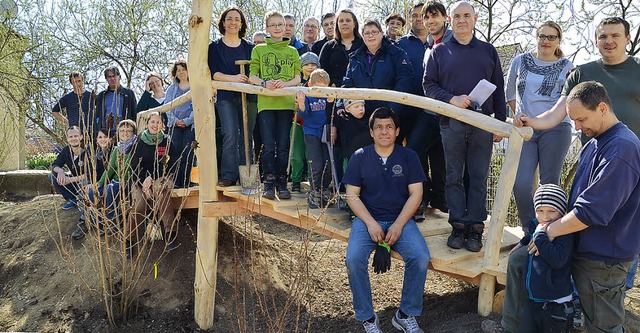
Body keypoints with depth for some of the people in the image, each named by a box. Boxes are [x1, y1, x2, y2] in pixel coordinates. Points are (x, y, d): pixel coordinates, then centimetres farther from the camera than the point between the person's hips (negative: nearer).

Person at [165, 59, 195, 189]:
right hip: (175, 125, 3)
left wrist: (187, 120, -11)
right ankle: (175, 183, -4)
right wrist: (175, 120, -6)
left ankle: (185, 183, -5)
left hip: (190, 124, -2)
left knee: (187, 154, -7)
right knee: (176, 153, -5)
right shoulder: (171, 88, 19)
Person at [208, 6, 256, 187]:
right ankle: (228, 175, -10)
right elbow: (213, 73, -1)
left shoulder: (250, 48, 14)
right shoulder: (214, 47, 10)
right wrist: (233, 78, -17)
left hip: (248, 97, 2)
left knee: (246, 136, 2)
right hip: (226, 97, -2)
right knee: (230, 135, -15)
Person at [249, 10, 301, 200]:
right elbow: (252, 76, 5)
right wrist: (265, 83, -15)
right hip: (265, 102, -1)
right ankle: (269, 184, 2)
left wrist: (285, 83, -12)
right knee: (268, 145, -6)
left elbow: (298, 78, 9)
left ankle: (282, 184, 8)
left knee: (283, 145, 1)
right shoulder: (259, 49, 11)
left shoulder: (292, 51, 16)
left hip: (286, 102, 1)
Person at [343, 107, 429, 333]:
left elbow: (415, 193, 1)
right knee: (354, 259, -27)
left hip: (401, 220, 1)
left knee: (421, 257, -25)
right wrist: (370, 223, -13)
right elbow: (352, 195, 1)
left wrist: (398, 225, -12)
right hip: (367, 219, 0)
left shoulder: (408, 156, 5)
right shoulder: (359, 157, 4)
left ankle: (406, 315, -4)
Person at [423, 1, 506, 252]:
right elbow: (429, 85, 3)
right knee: (454, 177, 4)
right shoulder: (440, 51, 9)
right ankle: (458, 226, 13)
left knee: (479, 178, 2)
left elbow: (498, 90, 12)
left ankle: (475, 228, 10)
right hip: (451, 124, 0)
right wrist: (451, 99, -14)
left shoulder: (488, 51, 13)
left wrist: (500, 123, 7)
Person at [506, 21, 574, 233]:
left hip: (555, 130, -1)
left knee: (549, 183, 2)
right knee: (520, 183, -9)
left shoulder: (566, 67, 6)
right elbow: (510, 94, 20)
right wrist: (520, 115, 11)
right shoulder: (520, 61, 11)